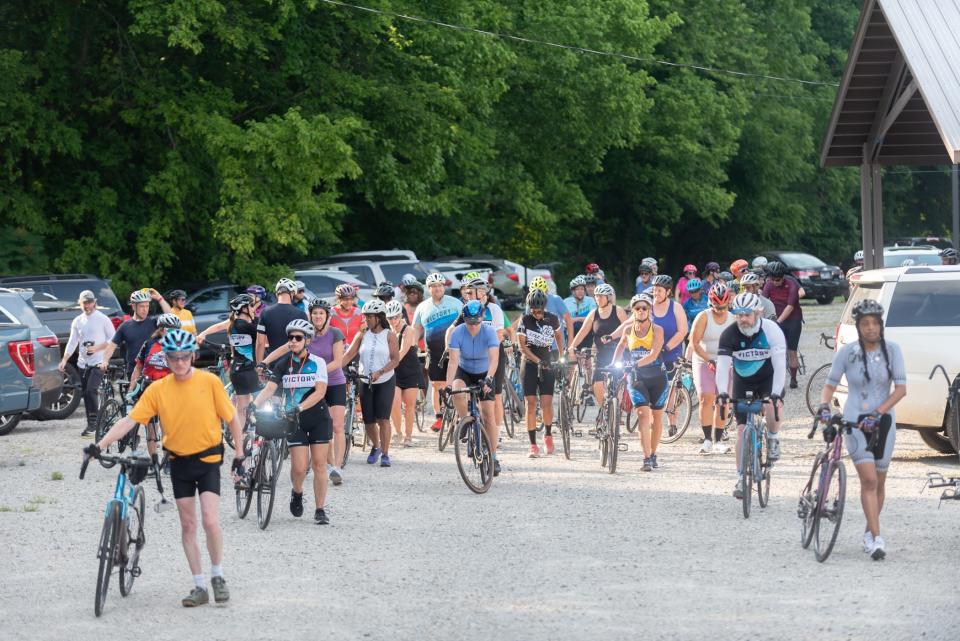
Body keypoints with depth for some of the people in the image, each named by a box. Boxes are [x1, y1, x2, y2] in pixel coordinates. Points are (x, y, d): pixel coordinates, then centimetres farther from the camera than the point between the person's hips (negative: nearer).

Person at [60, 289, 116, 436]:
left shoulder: (102, 319, -2)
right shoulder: (77, 321, 11)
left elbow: (113, 338, -1)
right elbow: (72, 342, 11)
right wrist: (64, 360, -2)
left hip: (98, 362, -5)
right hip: (83, 362, 5)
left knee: (91, 390, -19)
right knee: (85, 393, 6)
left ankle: (94, 421, -12)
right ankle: (91, 424, 13)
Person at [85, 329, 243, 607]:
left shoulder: (209, 381, -10)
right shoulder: (158, 389, -5)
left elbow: (231, 417, -1)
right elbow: (129, 420, -8)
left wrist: (239, 452, 1)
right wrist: (100, 445, -17)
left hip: (207, 460, -3)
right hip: (179, 461, 3)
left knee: (210, 521, -15)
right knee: (187, 525, 6)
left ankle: (218, 577, 7)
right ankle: (199, 587, 13)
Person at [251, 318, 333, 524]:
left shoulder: (317, 362, -4)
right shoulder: (283, 365, 2)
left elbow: (320, 391, -15)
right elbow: (270, 388, -10)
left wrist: (300, 407, -28)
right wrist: (255, 404, -28)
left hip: (318, 417, -1)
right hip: (294, 421, 1)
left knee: (319, 464, -3)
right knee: (299, 467, -7)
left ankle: (320, 510, 5)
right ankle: (297, 493, 25)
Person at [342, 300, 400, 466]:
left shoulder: (389, 335, -4)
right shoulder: (363, 335, 4)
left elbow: (395, 360, -11)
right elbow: (349, 354, -1)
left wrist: (379, 372, -25)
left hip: (385, 382, -3)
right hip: (365, 382, 3)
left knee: (383, 419, -12)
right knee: (368, 420, 5)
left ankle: (385, 454, -7)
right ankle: (376, 447, 30)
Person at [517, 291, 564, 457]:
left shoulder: (552, 319, -3)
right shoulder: (525, 320, -7)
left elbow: (558, 335, 18)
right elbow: (522, 346, -10)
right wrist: (538, 361, -21)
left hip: (547, 365, 0)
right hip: (530, 365, 0)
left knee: (546, 403, -11)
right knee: (531, 404, -6)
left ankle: (548, 435, 17)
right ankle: (533, 445, -3)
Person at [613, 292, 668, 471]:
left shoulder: (657, 330, -9)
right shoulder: (629, 329, 0)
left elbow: (653, 355, -21)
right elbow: (621, 345, 20)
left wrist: (636, 364, -33)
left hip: (657, 377, -1)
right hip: (637, 377, 1)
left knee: (656, 417, 9)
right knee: (643, 414, -15)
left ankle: (653, 454, 27)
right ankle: (647, 458, -20)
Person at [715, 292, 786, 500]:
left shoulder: (771, 330, -24)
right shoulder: (729, 334, -19)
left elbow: (779, 364, -30)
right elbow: (722, 365, -27)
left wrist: (776, 393, -42)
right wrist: (722, 392, -43)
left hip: (768, 378, -2)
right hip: (743, 381, 2)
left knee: (770, 407, -34)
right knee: (742, 429, -5)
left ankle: (773, 439, -3)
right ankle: (741, 478, 3)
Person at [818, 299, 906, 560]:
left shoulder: (892, 350, -5)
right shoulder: (847, 352, -6)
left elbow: (901, 389, -8)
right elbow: (830, 384, 1)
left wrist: (878, 413, -18)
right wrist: (824, 406, -18)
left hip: (883, 421, 2)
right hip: (855, 421, -2)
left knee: (879, 482, 9)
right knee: (869, 480, -13)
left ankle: (869, 533, 27)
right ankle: (876, 538, -14)